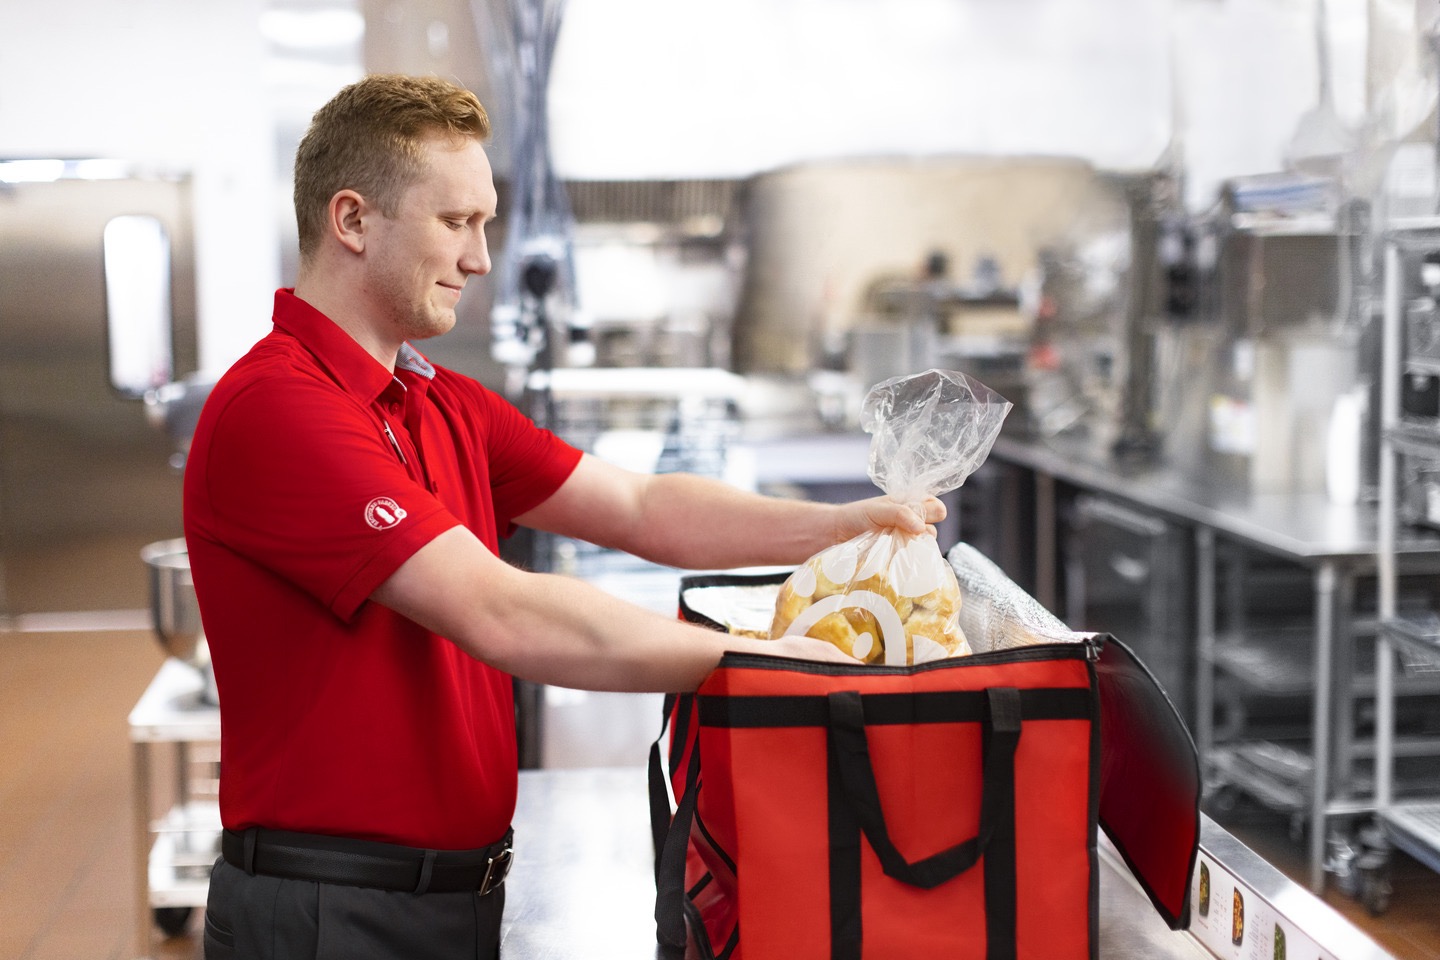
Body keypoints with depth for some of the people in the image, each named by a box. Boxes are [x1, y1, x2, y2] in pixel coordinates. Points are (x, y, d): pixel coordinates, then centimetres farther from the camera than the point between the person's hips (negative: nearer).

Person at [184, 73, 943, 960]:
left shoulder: (450, 408, 11)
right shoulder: (273, 410, -20)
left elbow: (639, 507, 7)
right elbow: (503, 616, -27)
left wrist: (833, 528, -7)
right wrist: (762, 657, -24)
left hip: (462, 886, 8)